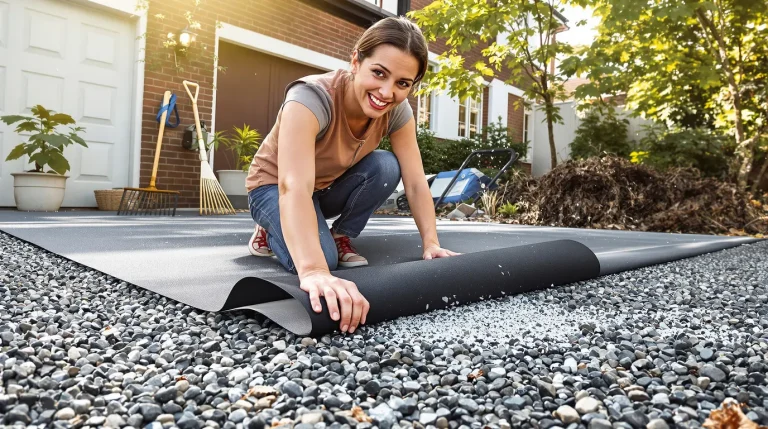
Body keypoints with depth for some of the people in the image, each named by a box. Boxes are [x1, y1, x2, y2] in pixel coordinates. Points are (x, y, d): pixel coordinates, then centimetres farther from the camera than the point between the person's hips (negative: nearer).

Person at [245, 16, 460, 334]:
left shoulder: (398, 111, -19)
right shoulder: (311, 97, -37)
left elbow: (416, 183, -20)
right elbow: (294, 187, -50)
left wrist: (431, 244, -34)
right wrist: (313, 271, -62)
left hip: (330, 186, 4)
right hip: (274, 188, -4)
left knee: (386, 167, -26)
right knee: (323, 257, -30)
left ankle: (340, 237, -3)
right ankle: (272, 231, 3)